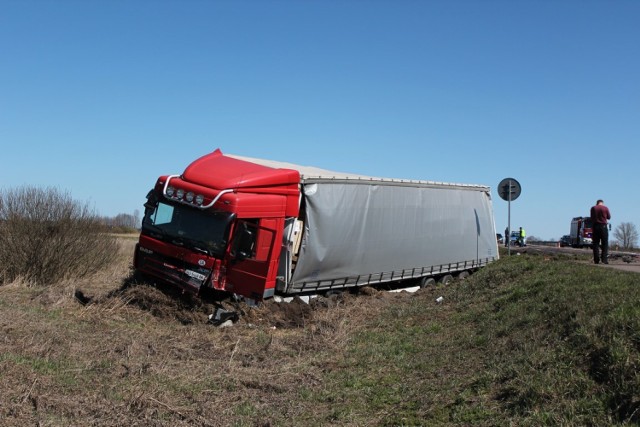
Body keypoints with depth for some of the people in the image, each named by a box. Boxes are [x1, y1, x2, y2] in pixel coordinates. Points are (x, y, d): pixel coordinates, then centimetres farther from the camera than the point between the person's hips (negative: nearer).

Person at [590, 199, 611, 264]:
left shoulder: (593, 208, 3)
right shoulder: (606, 208, -1)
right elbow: (609, 217, 9)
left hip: (595, 226, 2)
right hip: (603, 226, -2)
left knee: (595, 243, 5)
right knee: (605, 244, 2)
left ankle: (596, 259, 1)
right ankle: (604, 259, -5)